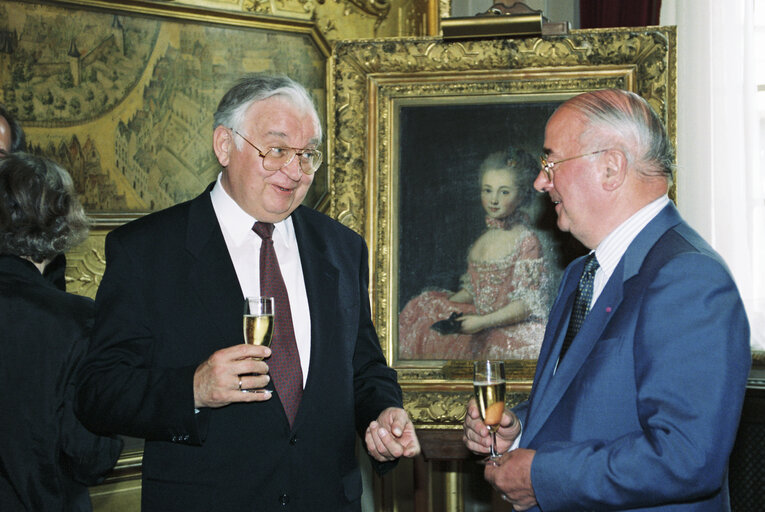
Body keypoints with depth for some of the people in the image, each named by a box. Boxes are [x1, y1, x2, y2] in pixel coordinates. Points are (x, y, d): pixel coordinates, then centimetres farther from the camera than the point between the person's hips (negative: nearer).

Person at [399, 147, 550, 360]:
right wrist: (444, 304, 4)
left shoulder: (527, 241, -10)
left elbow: (526, 304, -14)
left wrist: (483, 322, -22)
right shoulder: (482, 241, 14)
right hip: (482, 327, 7)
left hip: (518, 330, -7)